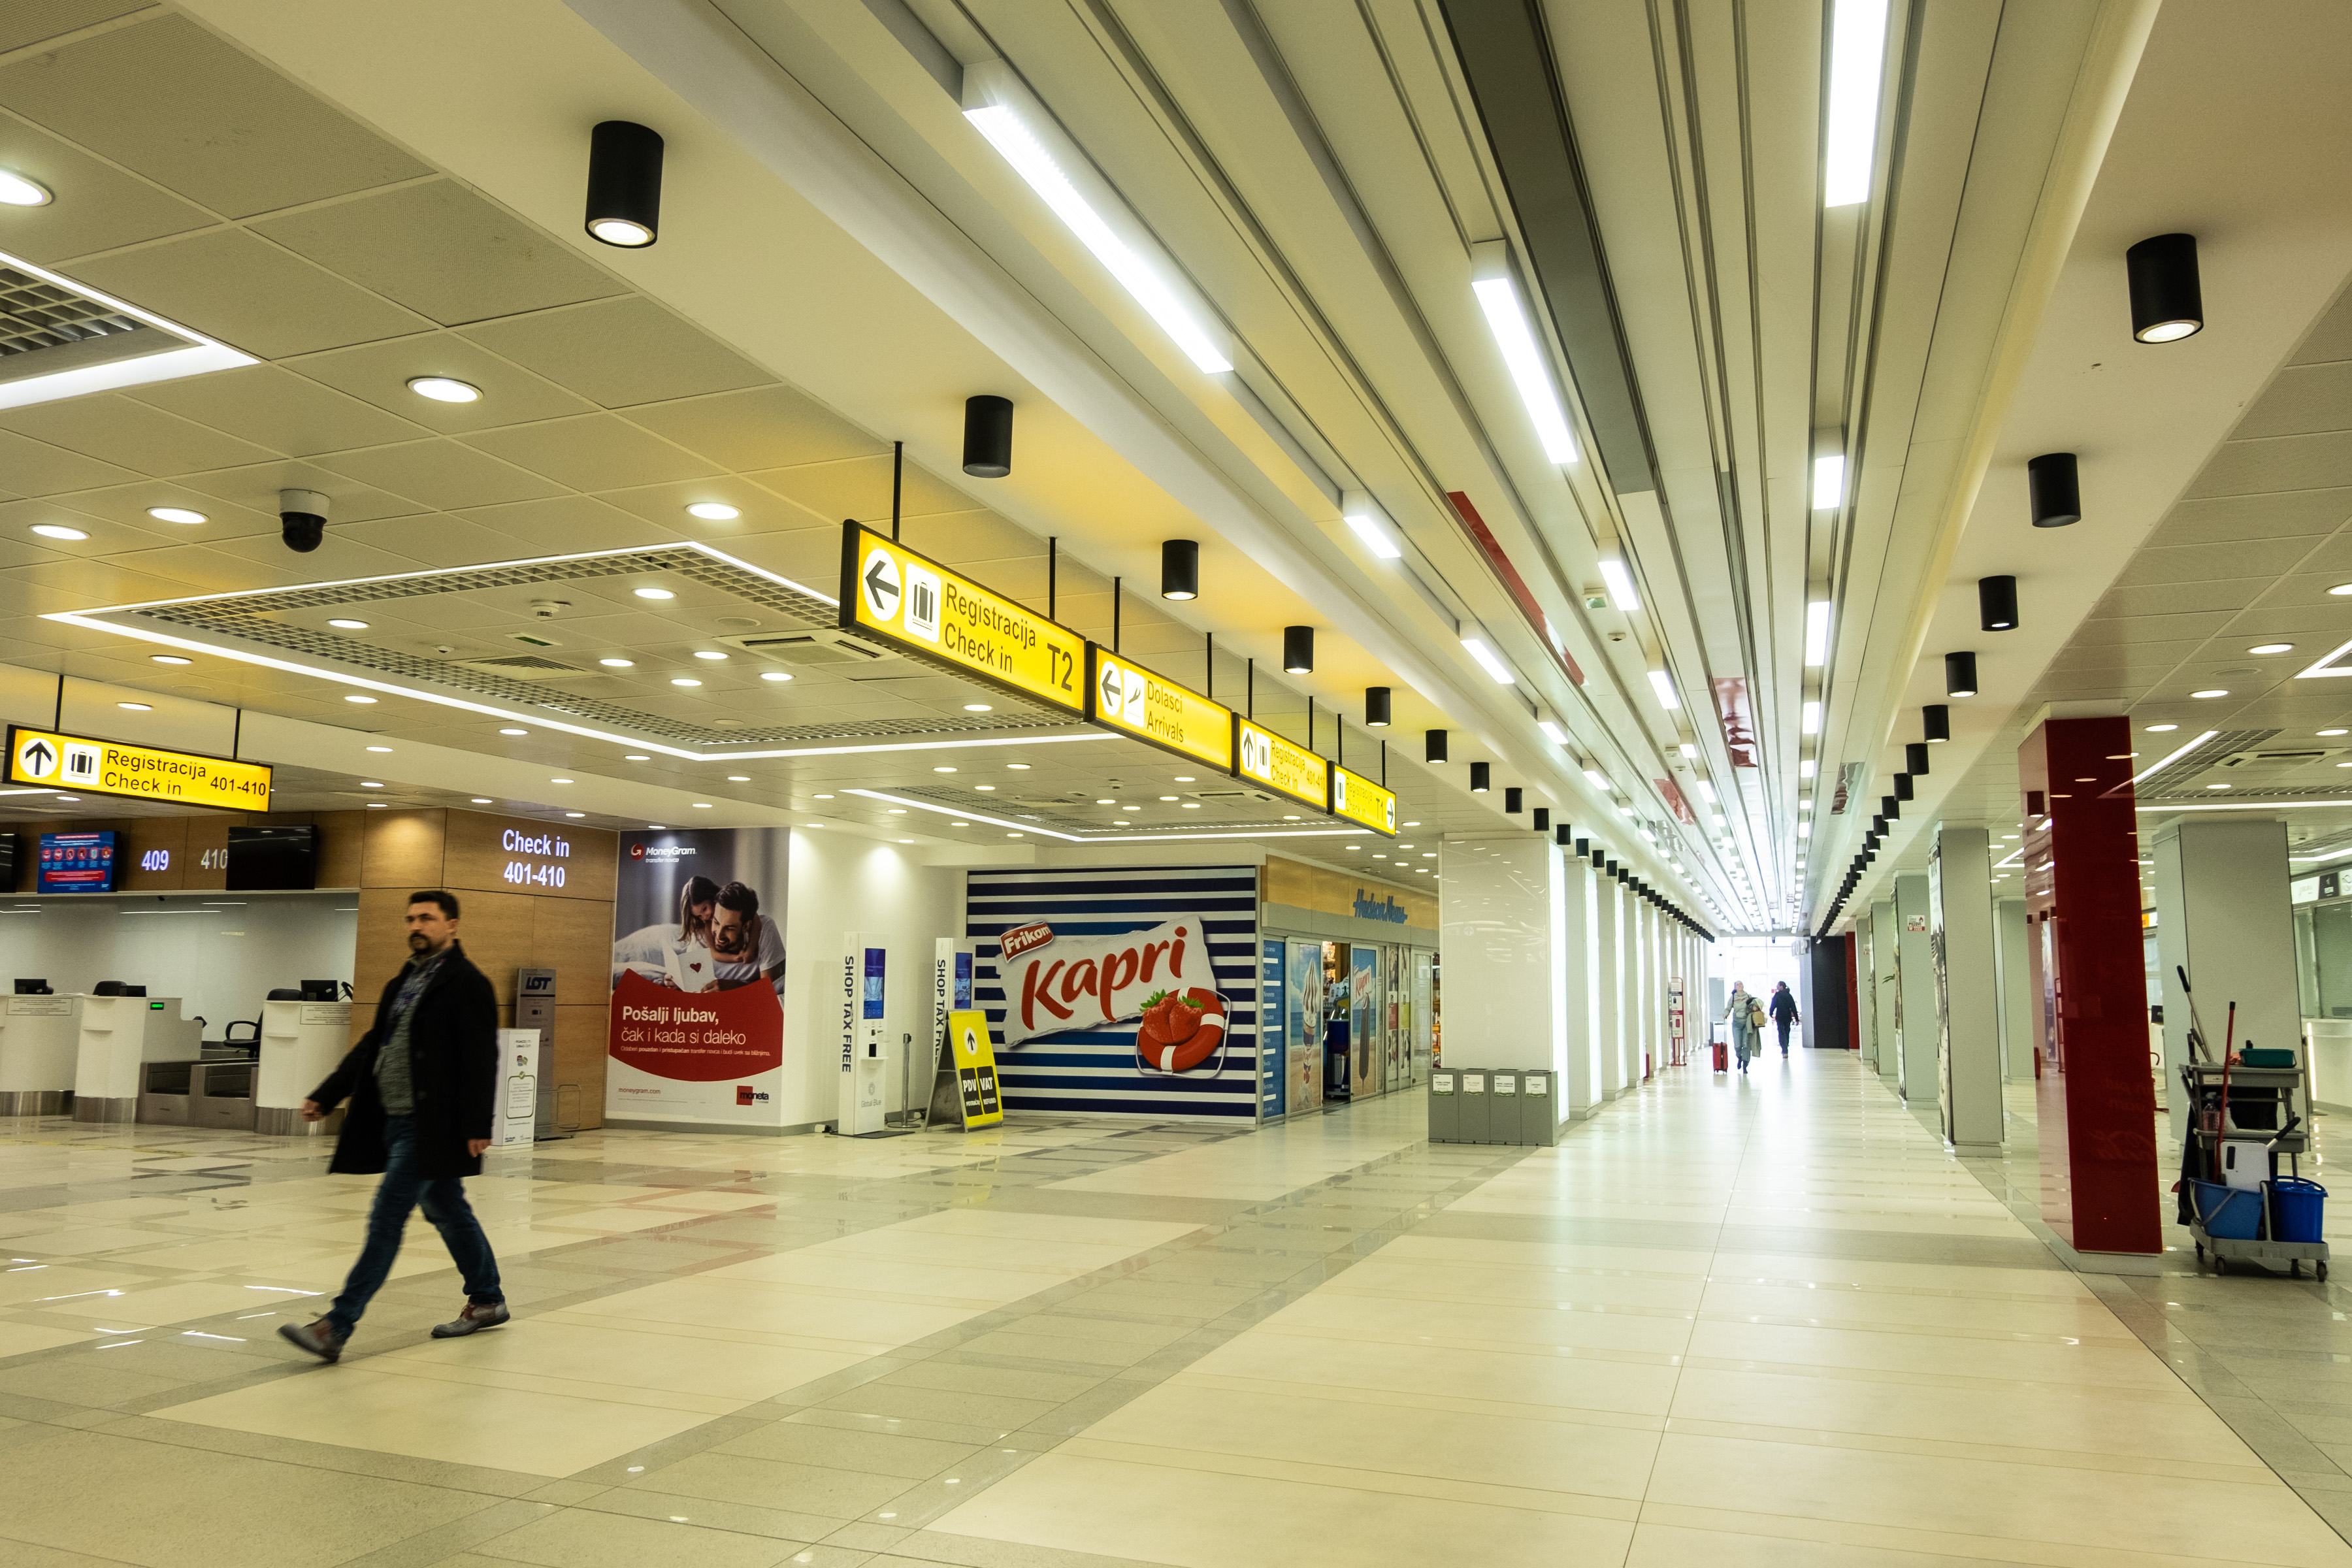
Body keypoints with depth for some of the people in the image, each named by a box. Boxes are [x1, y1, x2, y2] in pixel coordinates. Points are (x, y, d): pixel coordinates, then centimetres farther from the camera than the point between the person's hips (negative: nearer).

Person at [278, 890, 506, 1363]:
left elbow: (481, 1059, -17)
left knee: (386, 1220, -8)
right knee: (448, 1213, 17)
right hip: (395, 1120, 9)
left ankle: (336, 1329, -6)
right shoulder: (402, 983, 16)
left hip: (429, 1125, -9)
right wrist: (324, 1096, 12)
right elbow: (372, 1045, 20)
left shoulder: (468, 983, -12)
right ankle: (487, 1301, 29)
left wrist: (477, 1126, -21)